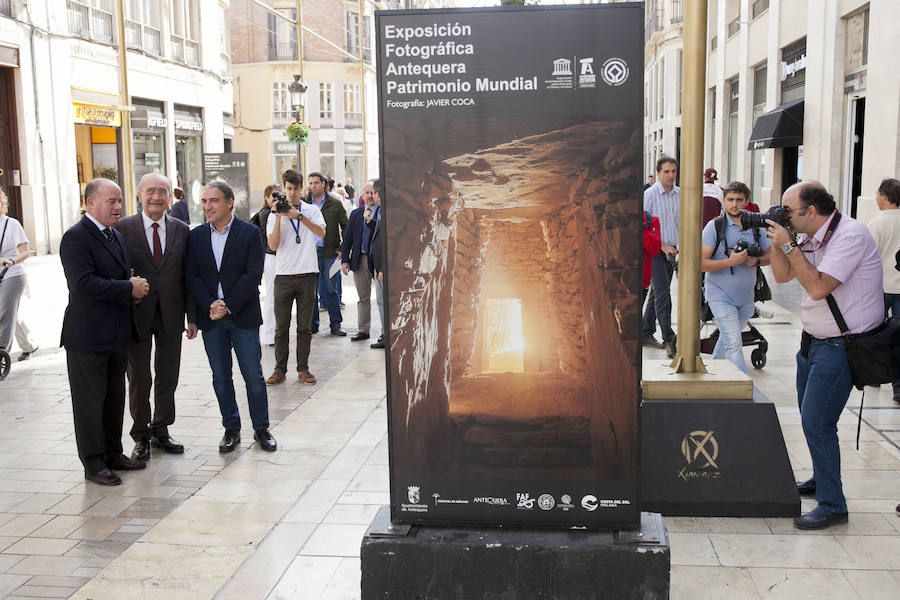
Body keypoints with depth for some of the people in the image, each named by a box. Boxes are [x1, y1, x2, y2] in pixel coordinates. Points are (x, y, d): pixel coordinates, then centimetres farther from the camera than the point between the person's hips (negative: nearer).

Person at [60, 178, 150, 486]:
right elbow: (84, 283, -25)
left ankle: (113, 453, 29)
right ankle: (93, 463, 13)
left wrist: (134, 283, 1)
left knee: (115, 397, 16)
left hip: (117, 334, 8)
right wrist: (129, 288, -20)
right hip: (88, 336, -8)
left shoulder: (117, 236, 14)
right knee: (90, 400, 3)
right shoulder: (76, 237, -14)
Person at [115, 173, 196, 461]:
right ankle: (141, 436, 24)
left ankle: (161, 430, 28)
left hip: (170, 315, 2)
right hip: (136, 315, -2)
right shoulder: (123, 228, -4)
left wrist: (192, 316, 3)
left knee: (168, 377, 11)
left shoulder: (181, 230, 4)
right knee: (138, 378, 9)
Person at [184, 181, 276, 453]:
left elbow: (253, 274, -9)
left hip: (243, 316, -3)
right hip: (211, 317, 3)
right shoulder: (196, 236, 7)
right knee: (221, 377, 8)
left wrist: (229, 306, -15)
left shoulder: (250, 233, -3)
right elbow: (191, 276, 3)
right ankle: (231, 429, 20)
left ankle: (261, 428, 14)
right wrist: (210, 305, -12)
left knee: (253, 375, 1)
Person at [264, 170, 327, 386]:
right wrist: (279, 218, -13)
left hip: (307, 275, 0)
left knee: (304, 326, 5)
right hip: (284, 276, 0)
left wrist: (299, 216, -19)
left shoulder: (312, 210, 7)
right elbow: (273, 245, -5)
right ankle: (280, 369, 10)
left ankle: (303, 368, 12)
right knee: (281, 326, 2)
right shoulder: (275, 215, 6)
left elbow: (321, 232, -11)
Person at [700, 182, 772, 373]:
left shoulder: (755, 226, 5)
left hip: (746, 297, 5)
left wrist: (756, 260, -8)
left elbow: (770, 254, 15)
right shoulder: (715, 226, -8)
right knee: (734, 345, -11)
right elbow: (700, 263, -13)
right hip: (721, 296, -5)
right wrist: (730, 261, -24)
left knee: (727, 340, 19)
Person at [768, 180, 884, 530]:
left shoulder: (850, 235, -21)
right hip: (814, 340, 9)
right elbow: (782, 276, 12)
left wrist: (789, 245, -22)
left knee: (816, 422, -10)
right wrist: (776, 242, -3)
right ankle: (820, 480, 39)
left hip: (841, 345, -9)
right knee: (810, 417, 20)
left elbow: (818, 287, -27)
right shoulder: (809, 237, 6)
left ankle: (832, 505, 0)